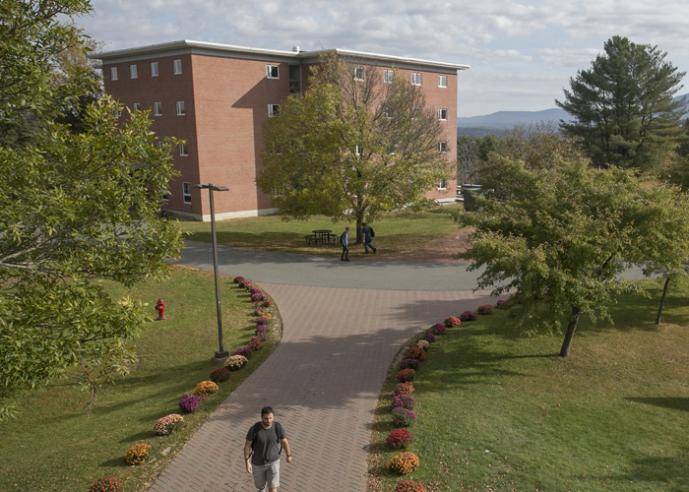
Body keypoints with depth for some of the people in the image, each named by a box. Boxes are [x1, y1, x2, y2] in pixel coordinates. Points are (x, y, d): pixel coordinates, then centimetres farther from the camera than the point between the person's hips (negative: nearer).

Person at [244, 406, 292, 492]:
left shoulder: (278, 426, -23)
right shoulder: (254, 429, -28)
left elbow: (284, 441, -6)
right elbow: (247, 445, -15)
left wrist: (289, 455, 8)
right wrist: (247, 463, -14)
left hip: (273, 461, 0)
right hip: (258, 462, 1)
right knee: (260, 483, 25)